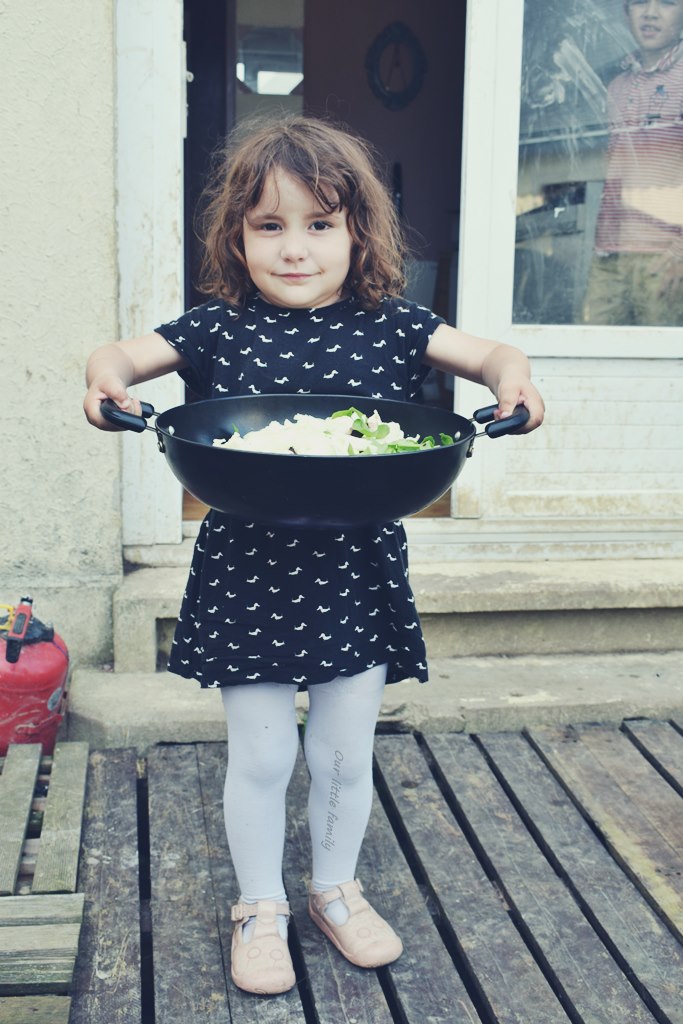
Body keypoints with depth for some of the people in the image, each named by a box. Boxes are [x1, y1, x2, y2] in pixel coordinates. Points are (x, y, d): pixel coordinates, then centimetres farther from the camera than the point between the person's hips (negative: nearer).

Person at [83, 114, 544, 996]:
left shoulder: (388, 326, -1)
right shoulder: (219, 329, -2)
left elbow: (483, 353, -1)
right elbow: (134, 352, -4)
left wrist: (510, 372, -23)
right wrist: (107, 370, -27)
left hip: (356, 579, 1)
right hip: (248, 579, -1)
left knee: (345, 753, 14)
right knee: (261, 755, 9)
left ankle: (336, 890, 39)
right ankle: (260, 907, 32)